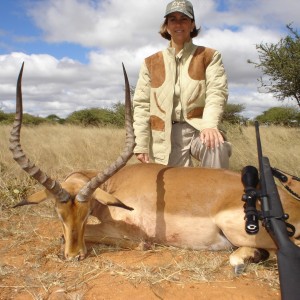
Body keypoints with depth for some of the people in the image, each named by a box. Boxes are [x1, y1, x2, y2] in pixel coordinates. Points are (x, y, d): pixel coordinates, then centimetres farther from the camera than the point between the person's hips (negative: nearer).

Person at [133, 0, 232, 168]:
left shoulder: (209, 56, 8)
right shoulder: (151, 63, 12)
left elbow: (217, 92, -7)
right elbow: (142, 104, 8)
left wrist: (210, 124, -28)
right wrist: (141, 144, 0)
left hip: (199, 128, -2)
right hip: (167, 135, 2)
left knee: (216, 147, -33)